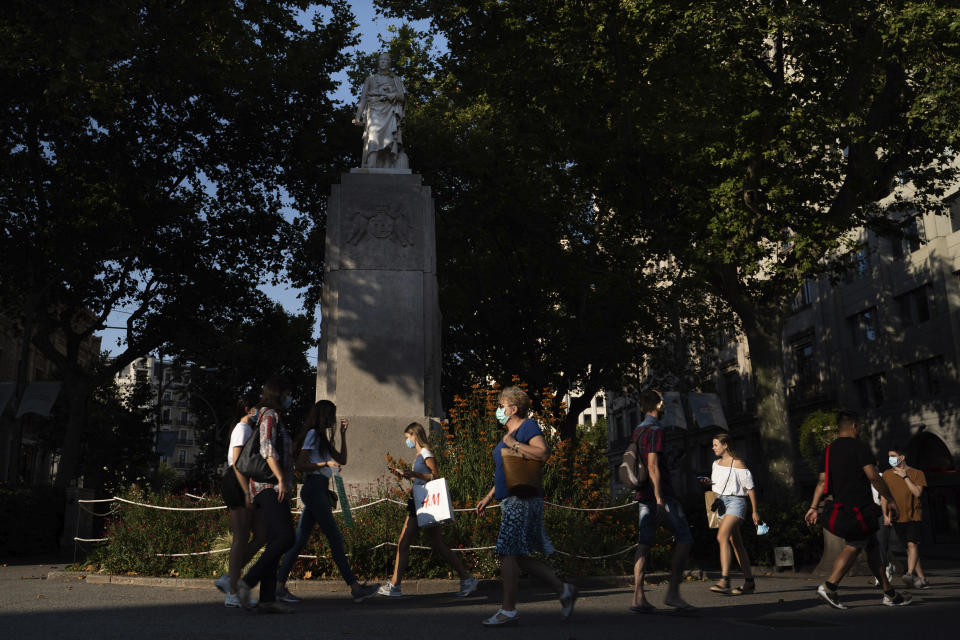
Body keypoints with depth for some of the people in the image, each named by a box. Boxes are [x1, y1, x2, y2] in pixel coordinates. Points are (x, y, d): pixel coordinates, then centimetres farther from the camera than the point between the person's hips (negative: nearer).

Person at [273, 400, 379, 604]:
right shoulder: (313, 434, -6)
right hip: (314, 487, -10)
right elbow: (300, 465, -12)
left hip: (319, 490, 10)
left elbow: (342, 459, 22)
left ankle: (279, 585, 8)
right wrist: (325, 464, -15)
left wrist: (343, 434, 18)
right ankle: (355, 588, -8)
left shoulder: (322, 438, 22)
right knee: (335, 538, -9)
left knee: (300, 539, 7)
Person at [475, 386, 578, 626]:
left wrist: (513, 444, -17)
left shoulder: (528, 426, -6)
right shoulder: (508, 434, 22)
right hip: (510, 501, 10)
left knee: (508, 553, -9)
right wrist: (489, 497, 23)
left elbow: (544, 453, -23)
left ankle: (508, 610, -1)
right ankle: (564, 590, 18)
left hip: (523, 500, -10)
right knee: (519, 558, 9)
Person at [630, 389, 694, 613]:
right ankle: (672, 592, -2)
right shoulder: (655, 430, -11)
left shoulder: (637, 430, 17)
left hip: (643, 494, 9)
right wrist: (660, 500, -21)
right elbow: (653, 465, -19)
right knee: (684, 538, 1)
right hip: (660, 492, -8)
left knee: (644, 543, 4)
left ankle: (638, 597, -1)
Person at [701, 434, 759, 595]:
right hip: (721, 503, 8)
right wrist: (708, 481, 3)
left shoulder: (738, 464, -8)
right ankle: (749, 582, 14)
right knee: (736, 543, 8)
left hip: (736, 502, -8)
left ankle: (724, 581, -28)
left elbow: (750, 488, -4)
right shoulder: (716, 463, 14)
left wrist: (755, 511, -3)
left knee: (722, 536, -23)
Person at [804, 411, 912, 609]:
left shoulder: (830, 449, 13)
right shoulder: (859, 446, -7)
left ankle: (890, 594, 20)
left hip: (841, 506, 8)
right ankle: (829, 587, -20)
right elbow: (873, 477, -14)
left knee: (872, 546, 14)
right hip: (860, 507, -8)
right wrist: (890, 500, -6)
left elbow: (822, 482, 10)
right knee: (853, 546, -9)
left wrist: (814, 507, 8)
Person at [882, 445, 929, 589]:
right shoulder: (887, 475, 8)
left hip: (914, 516, -3)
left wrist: (905, 476, -15)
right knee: (909, 548, 5)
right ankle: (922, 579, 12)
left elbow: (917, 493, -13)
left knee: (912, 544, -21)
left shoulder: (917, 473, 0)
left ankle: (910, 574, -28)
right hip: (898, 518, 3)